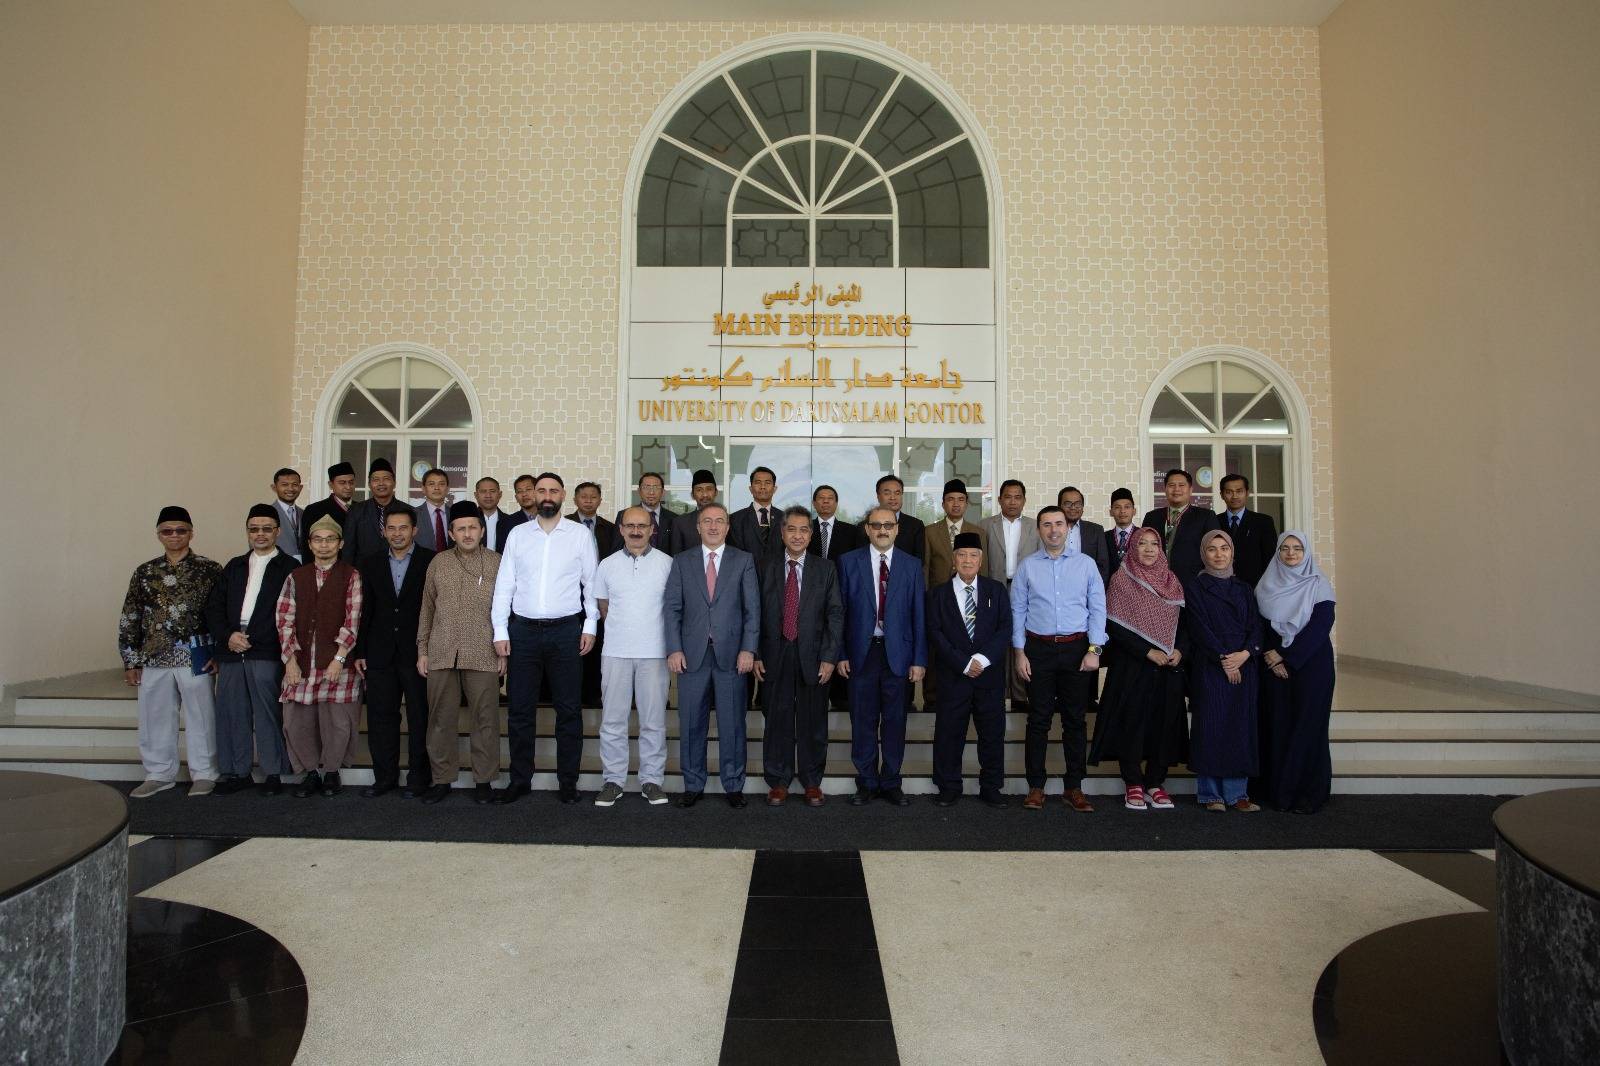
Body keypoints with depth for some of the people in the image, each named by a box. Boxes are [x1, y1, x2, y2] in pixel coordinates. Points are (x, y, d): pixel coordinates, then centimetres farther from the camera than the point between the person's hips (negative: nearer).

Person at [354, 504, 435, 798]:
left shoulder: (431, 562, -2)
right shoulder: (369, 564, 10)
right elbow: (363, 611, 9)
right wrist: (359, 652, 6)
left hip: (418, 653, -3)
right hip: (380, 655, 4)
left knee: (420, 718, 4)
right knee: (380, 717, 8)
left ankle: (418, 777, 14)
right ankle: (384, 777, 20)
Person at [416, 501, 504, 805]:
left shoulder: (496, 562, 3)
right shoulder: (438, 562, 10)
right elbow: (426, 608, 14)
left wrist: (504, 651, 0)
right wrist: (422, 649, 10)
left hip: (483, 655, -2)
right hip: (441, 654, 2)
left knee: (485, 719, 1)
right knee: (441, 719, 7)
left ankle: (484, 780, 13)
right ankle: (441, 779, 20)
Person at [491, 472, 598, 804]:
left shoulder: (580, 535, 3)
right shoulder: (518, 534, 7)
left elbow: (592, 583, 4)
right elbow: (504, 585, 6)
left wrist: (590, 626, -2)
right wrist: (500, 631, 1)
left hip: (566, 630, -1)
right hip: (523, 629, 2)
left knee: (568, 710, 4)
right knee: (519, 709, 7)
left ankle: (568, 781, 15)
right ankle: (520, 780, 19)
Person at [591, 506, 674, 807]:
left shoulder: (666, 563, 1)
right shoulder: (607, 565, 6)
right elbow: (602, 607, 16)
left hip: (654, 652, -1)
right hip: (615, 652, 1)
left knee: (654, 720, 4)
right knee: (612, 720, 4)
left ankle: (651, 780, 14)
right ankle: (613, 780, 15)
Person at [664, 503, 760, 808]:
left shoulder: (744, 560, 6)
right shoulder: (682, 562, 9)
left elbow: (753, 608, 1)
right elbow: (672, 607, 4)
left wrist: (748, 649, -7)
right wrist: (674, 649, -5)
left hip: (731, 654, -1)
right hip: (692, 654, 1)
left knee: (732, 723, 5)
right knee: (691, 723, 7)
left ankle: (734, 785, 18)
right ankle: (693, 785, 19)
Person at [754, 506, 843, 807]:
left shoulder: (825, 569, 3)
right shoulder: (767, 568, 4)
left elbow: (835, 614, 0)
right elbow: (757, 613, 4)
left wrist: (829, 657, -7)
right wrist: (756, 655, -1)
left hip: (812, 656, 0)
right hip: (775, 656, 0)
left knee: (813, 722, 8)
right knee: (778, 721, 6)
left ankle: (812, 782, 22)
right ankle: (778, 781, 20)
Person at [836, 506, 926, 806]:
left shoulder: (912, 565, 4)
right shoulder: (848, 562, 2)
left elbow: (919, 615, 3)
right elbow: (840, 610, 2)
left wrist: (919, 659, -1)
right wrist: (840, 654, -3)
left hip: (897, 652, 1)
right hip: (861, 652, 0)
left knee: (895, 721, 8)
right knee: (863, 721, 6)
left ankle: (891, 782, 21)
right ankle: (867, 783, 19)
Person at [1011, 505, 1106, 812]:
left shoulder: (1086, 564, 4)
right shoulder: (1027, 566, 3)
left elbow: (1097, 609, 2)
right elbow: (1018, 611, 3)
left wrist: (1094, 650, -5)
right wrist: (1019, 653, -1)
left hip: (1076, 648, 1)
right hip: (1039, 648, 0)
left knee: (1074, 720, 7)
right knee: (1038, 720, 3)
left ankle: (1074, 787, 17)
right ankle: (1035, 787, 11)